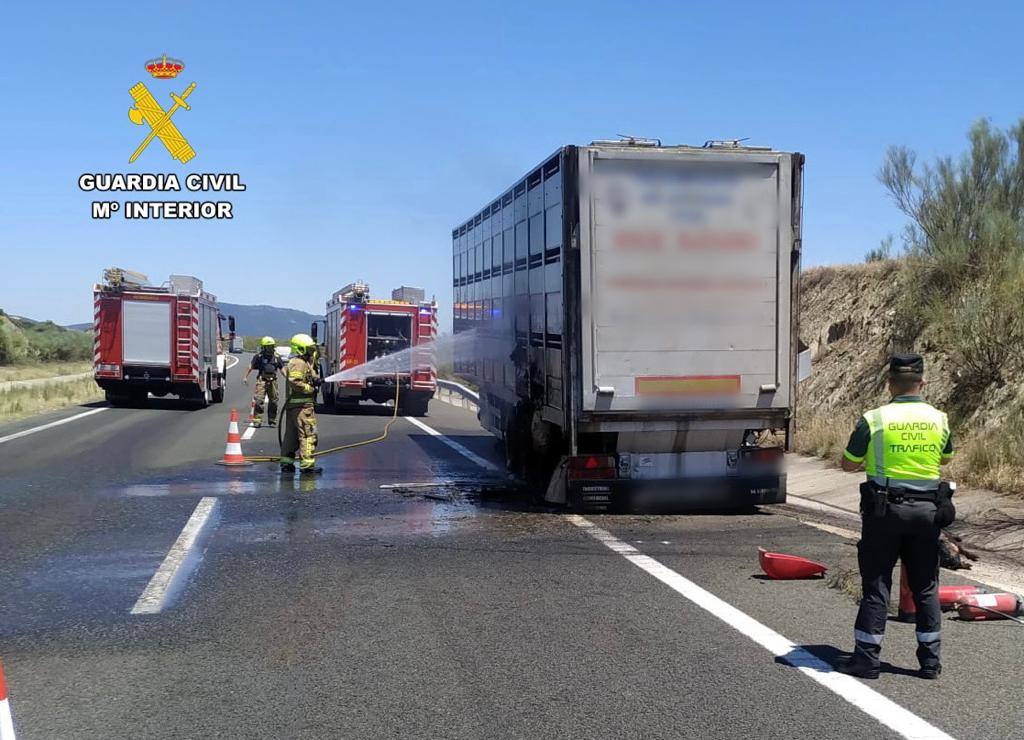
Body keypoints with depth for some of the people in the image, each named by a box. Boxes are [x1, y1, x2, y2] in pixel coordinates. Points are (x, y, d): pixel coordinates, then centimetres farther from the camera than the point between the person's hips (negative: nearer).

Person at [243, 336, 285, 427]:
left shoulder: (276, 356, 10)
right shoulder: (259, 356, -1)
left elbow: (281, 368, 15)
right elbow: (251, 367, 0)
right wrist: (245, 377, -5)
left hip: (273, 381, 4)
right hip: (262, 380, -4)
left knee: (273, 401, 8)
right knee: (259, 400, -12)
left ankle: (272, 421, 19)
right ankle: (257, 420, -9)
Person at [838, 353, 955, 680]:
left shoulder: (873, 419, -10)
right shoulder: (939, 419, 1)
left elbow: (848, 464, -1)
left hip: (885, 510, -3)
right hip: (928, 509, 3)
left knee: (876, 584, 4)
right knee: (926, 586, 12)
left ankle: (866, 658, 6)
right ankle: (930, 659, 17)